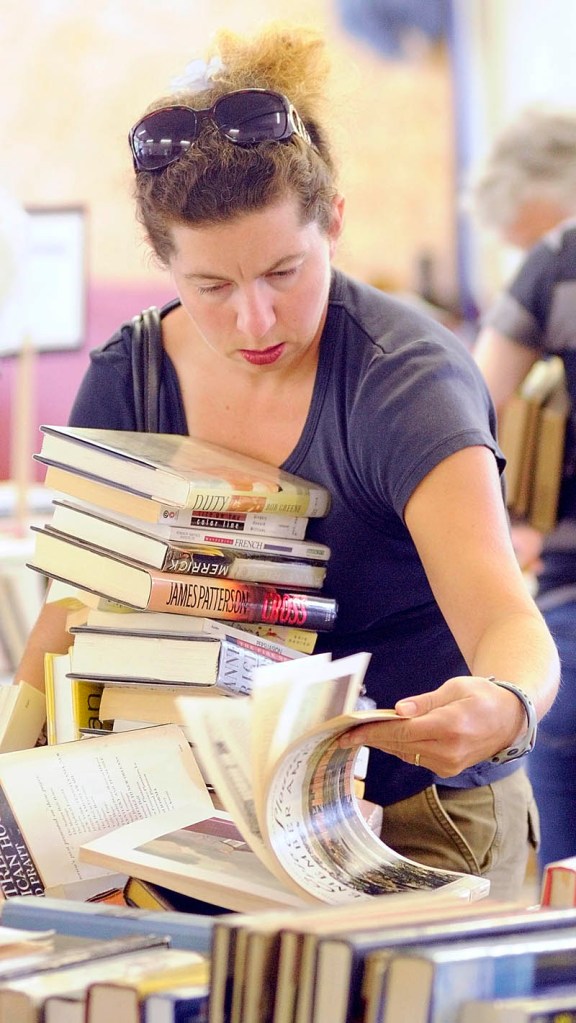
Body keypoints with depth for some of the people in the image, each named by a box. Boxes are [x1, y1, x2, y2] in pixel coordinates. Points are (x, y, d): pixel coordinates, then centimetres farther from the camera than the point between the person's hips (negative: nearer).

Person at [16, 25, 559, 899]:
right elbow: (76, 615, 5)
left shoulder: (402, 377, -15)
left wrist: (503, 705, -49)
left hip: (421, 817, -3)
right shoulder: (127, 381, 0)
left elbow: (506, 622, -26)